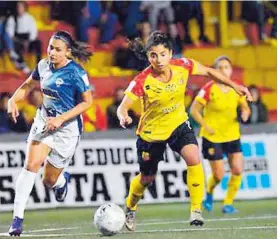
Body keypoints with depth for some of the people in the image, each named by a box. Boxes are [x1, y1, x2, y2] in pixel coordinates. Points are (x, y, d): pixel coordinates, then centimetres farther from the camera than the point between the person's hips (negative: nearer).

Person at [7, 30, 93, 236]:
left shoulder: (76, 73, -17)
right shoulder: (44, 66, -1)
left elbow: (87, 102, -12)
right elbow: (28, 86, 15)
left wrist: (61, 119, -20)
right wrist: (13, 100, -6)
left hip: (67, 129, -4)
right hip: (43, 122, 4)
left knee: (49, 181, 5)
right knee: (31, 164, -20)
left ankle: (63, 180, 46)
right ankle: (18, 218, -19)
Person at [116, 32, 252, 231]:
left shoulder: (182, 66, -19)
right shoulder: (142, 81, -28)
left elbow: (208, 71, -1)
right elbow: (123, 107, -27)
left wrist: (234, 86, -3)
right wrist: (124, 118, -50)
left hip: (178, 124, 2)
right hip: (151, 132, -2)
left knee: (194, 159, -25)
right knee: (147, 178, 14)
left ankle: (196, 209, -12)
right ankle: (130, 208, 45)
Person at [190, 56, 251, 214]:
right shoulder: (209, 89, -14)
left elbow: (245, 107, 11)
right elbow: (194, 110, -9)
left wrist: (245, 113, -12)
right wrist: (206, 126, -17)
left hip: (232, 135, 4)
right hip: (212, 137, -4)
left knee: (238, 170, -8)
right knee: (219, 175, -4)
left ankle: (228, 203, 8)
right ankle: (209, 194, 29)